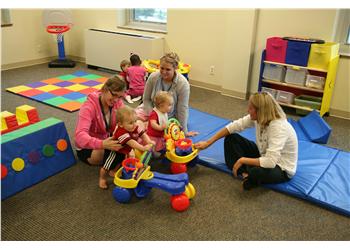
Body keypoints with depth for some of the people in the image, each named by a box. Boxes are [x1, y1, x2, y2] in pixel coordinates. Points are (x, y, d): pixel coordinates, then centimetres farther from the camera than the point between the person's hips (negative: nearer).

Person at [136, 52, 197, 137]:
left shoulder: (183, 84, -26)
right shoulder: (153, 77, -18)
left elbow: (182, 108, -19)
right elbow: (146, 99, -7)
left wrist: (184, 131, -14)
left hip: (170, 116, -3)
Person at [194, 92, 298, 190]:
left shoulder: (279, 127, -34)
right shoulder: (258, 117, -14)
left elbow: (270, 162, -41)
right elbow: (233, 126, -9)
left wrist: (242, 160, -31)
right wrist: (208, 142, -9)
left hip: (282, 168, -7)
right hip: (264, 155, 7)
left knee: (256, 172, -41)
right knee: (231, 138, -3)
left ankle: (251, 177, -5)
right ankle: (245, 173, -13)